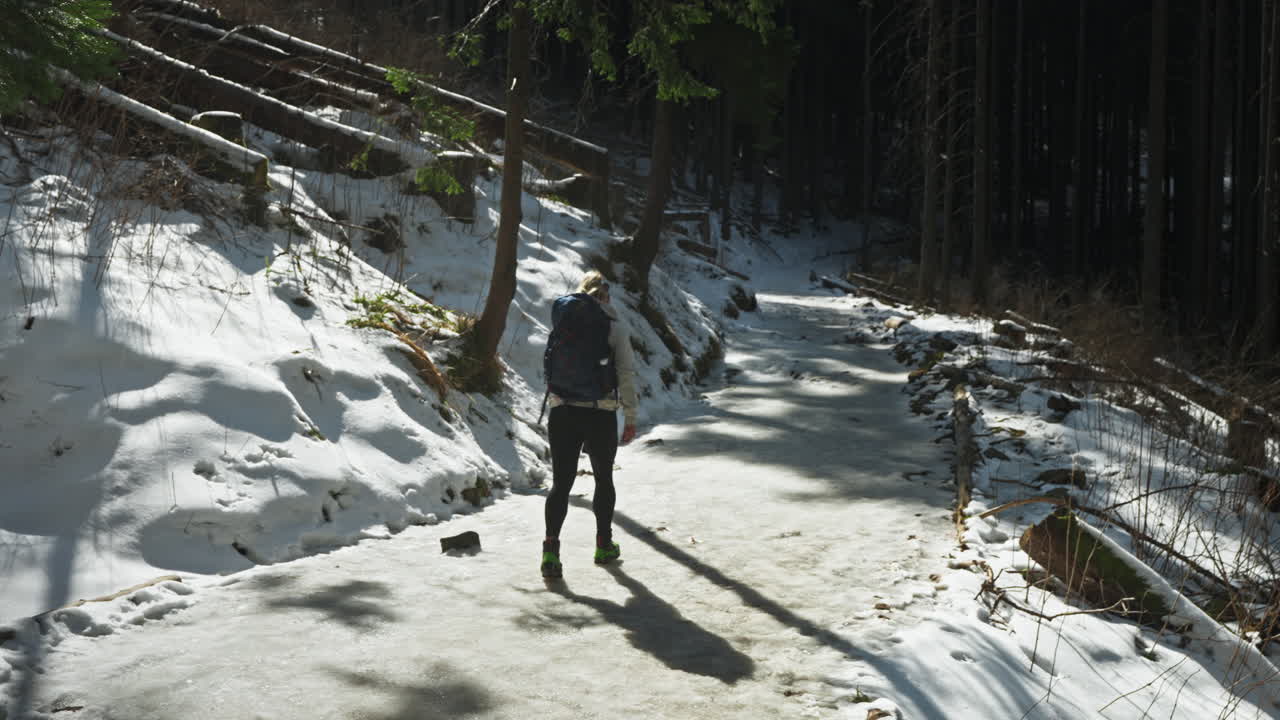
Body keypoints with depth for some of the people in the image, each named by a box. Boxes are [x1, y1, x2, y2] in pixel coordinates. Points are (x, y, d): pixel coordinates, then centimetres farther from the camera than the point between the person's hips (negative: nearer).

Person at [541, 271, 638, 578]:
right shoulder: (616, 327, -3)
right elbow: (626, 374, -7)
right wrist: (631, 418, -1)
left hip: (563, 412, 1)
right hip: (601, 415, -1)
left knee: (561, 483, 3)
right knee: (603, 478, 19)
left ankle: (551, 549, -12)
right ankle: (604, 545, 28)